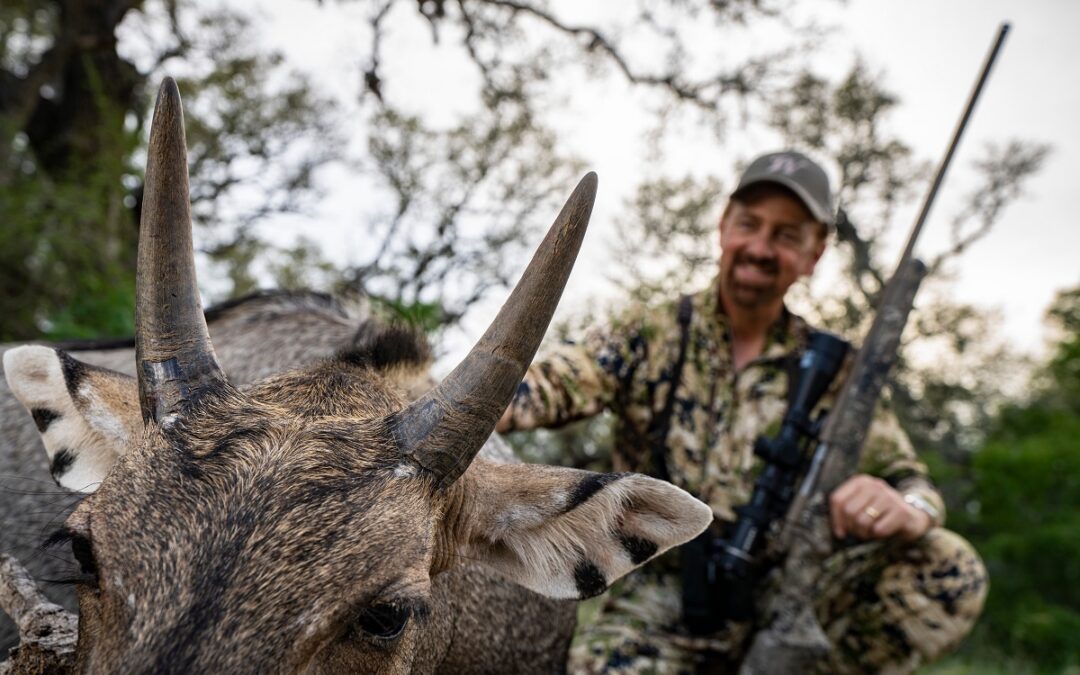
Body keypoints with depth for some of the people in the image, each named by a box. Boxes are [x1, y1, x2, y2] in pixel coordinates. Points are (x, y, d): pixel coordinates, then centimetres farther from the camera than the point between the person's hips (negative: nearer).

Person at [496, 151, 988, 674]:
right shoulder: (652, 335, 1)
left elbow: (909, 480, 1)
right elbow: (552, 385, -13)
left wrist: (906, 511, -25)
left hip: (786, 592, 2)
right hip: (660, 599, -2)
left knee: (951, 571, -19)